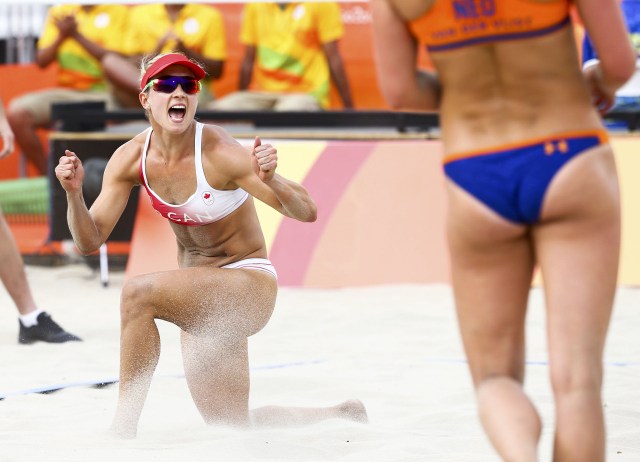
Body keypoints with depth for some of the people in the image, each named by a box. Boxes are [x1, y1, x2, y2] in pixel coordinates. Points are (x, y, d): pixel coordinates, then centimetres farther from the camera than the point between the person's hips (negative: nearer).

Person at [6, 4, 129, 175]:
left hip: (101, 91, -4)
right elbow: (41, 61, 8)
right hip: (64, 92, 4)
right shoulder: (59, 11, 13)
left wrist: (77, 35, -14)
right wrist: (61, 37, -10)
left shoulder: (117, 11, 3)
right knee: (17, 112, -23)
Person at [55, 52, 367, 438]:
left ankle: (123, 429, -22)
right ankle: (342, 417, 37)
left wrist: (271, 180, -45)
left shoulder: (220, 153, -23)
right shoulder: (130, 160, -7)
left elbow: (306, 212, -24)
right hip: (199, 296, 7)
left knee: (138, 293, -31)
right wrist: (74, 193, -24)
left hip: (249, 286, -7)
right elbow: (90, 240, -6)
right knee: (233, 429, 13)